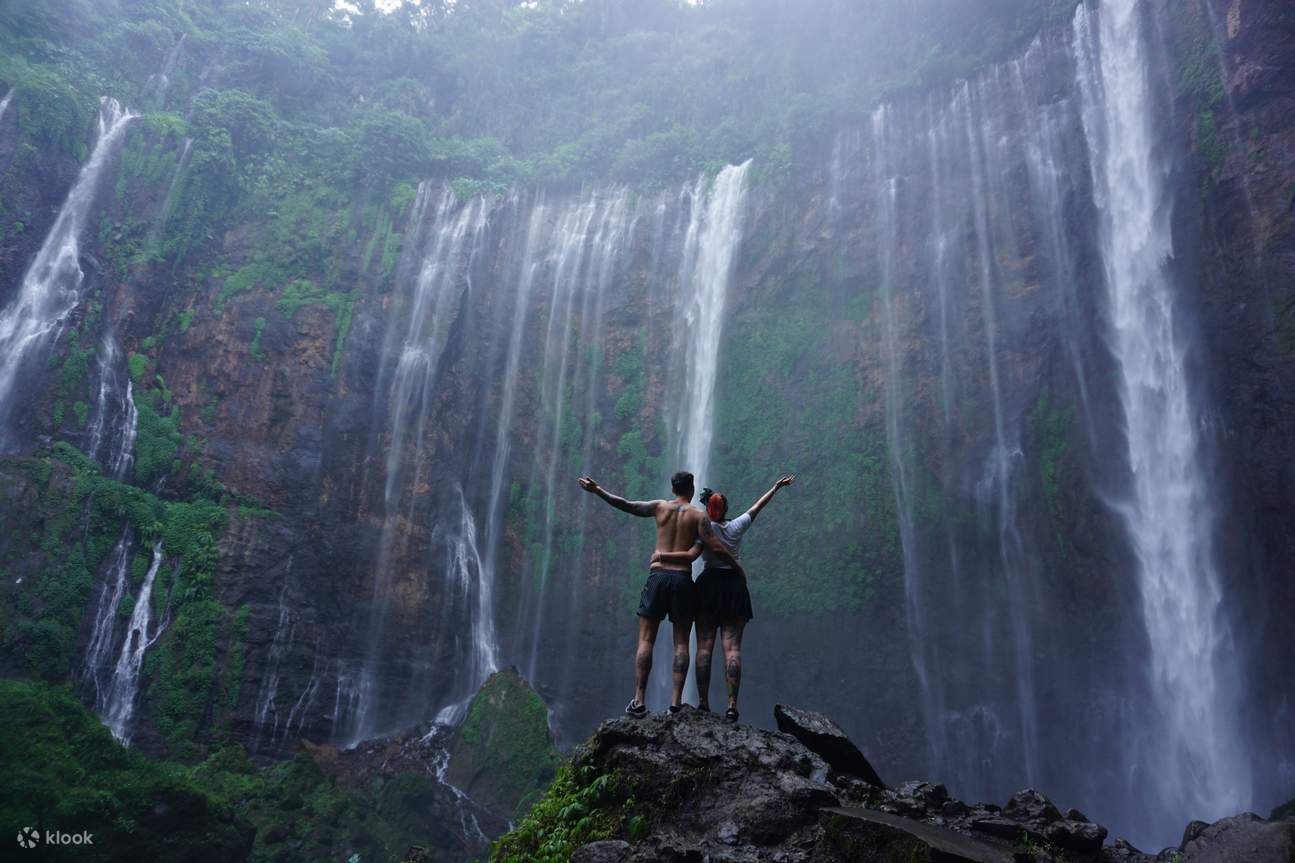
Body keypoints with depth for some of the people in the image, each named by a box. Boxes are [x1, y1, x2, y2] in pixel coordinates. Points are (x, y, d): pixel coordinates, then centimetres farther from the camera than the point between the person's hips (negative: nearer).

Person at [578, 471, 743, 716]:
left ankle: (639, 700, -2)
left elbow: (626, 505, 5)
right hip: (683, 578, -1)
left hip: (658, 575, 1)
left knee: (646, 640, 3)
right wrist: (737, 566, 8)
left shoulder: (661, 507, 8)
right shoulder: (698, 515, 3)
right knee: (681, 643, 6)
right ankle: (676, 702, 1)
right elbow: (716, 548, -5)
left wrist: (597, 490, 12)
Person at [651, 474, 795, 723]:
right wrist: (777, 486, 35)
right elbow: (757, 507, 22)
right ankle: (732, 705, -10)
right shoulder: (736, 526, 8)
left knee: (704, 646, -1)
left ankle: (703, 703, -5)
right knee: (732, 648, -3)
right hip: (735, 585, 2)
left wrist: (661, 556, -10)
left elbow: (691, 555, -15)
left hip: (709, 584, -2)